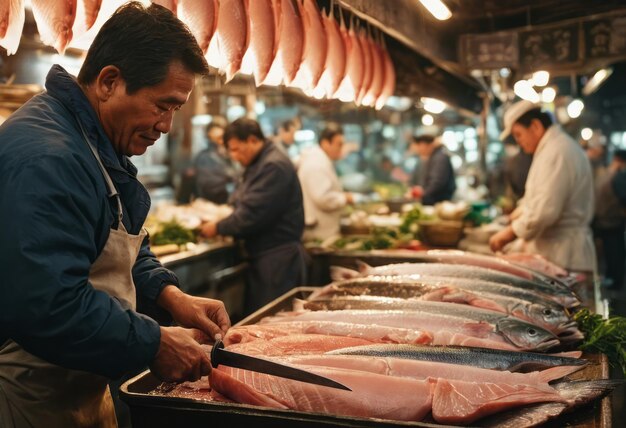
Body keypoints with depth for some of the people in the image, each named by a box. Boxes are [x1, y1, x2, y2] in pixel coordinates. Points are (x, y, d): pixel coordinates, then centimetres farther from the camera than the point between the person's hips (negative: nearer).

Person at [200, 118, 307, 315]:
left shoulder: (274, 166, -17)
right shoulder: (258, 164, 16)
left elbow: (252, 214, -23)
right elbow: (244, 207, 21)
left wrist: (218, 228, -10)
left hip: (278, 259, -10)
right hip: (262, 255, 10)